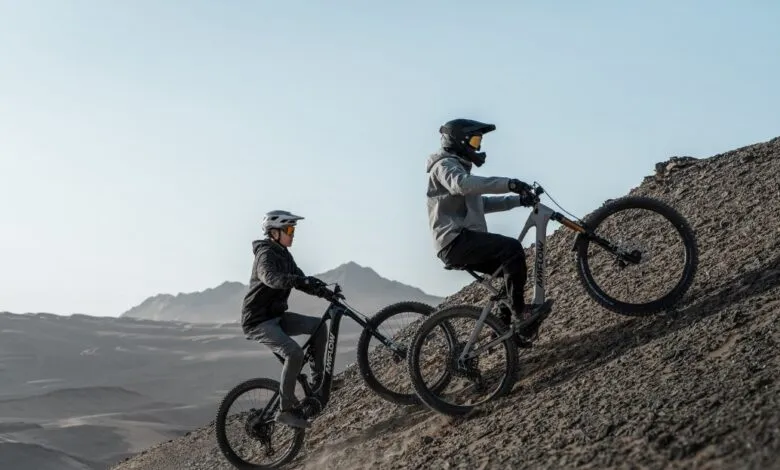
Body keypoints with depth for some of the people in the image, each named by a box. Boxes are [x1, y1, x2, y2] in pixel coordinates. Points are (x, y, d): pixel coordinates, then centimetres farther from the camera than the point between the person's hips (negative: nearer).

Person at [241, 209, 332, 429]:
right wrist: (301, 280, -52)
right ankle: (286, 409, -17)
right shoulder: (265, 254, -16)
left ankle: (318, 380, 4)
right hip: (258, 321, -9)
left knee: (318, 325, -2)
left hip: (276, 316, 9)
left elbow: (300, 281, 10)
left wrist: (325, 292, -8)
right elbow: (270, 277, -38)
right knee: (294, 353, -26)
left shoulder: (284, 255, 12)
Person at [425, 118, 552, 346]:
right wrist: (508, 183, -36)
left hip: (463, 241, 11)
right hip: (456, 240, -11)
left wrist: (518, 199, 17)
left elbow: (482, 203, 30)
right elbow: (463, 183, -29)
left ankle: (506, 325, 13)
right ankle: (519, 312, -22)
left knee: (512, 264, 10)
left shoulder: (457, 166, 29)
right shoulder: (445, 164, -5)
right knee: (512, 248, -24)